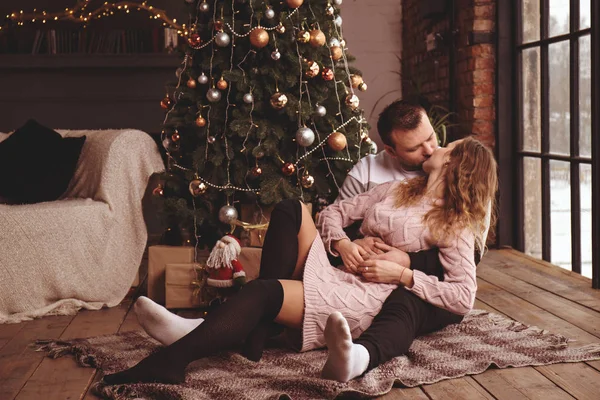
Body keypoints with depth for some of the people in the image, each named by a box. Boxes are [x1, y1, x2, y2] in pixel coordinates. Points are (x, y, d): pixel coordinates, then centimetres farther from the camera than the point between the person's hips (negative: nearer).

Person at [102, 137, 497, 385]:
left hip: (373, 300, -7)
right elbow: (333, 212, 21)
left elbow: (464, 298, -8)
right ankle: (254, 323, -21)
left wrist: (403, 274, -13)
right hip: (333, 276, 7)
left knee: (263, 292, -29)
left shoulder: (456, 226, 1)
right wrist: (341, 243, -1)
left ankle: (171, 361, -32)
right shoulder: (396, 190, 21)